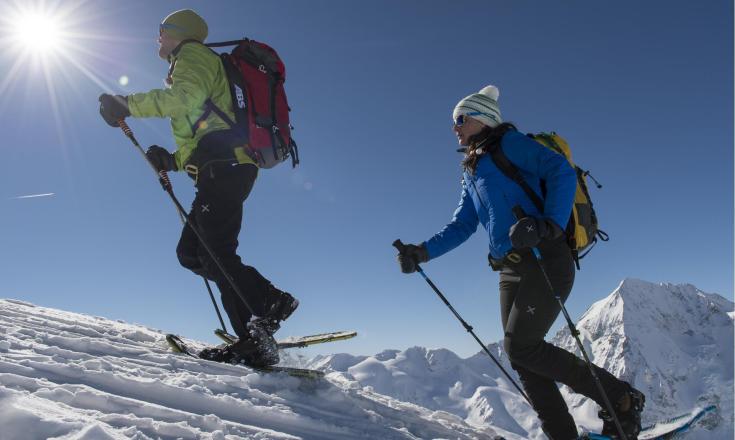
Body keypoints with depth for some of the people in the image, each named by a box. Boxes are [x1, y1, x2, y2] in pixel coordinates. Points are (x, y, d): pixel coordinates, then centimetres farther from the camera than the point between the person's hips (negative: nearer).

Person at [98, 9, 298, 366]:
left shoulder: (193, 53, 7)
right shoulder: (196, 66, 36)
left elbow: (184, 97, -17)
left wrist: (127, 105, -11)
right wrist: (173, 160, 21)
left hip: (223, 165, -10)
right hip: (223, 167, 10)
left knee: (216, 254, -15)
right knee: (190, 253, 8)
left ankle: (256, 342, -16)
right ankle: (270, 302, 4)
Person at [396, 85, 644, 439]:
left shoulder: (509, 142, 0)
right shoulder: (471, 173, 23)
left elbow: (561, 171, -13)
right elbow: (461, 226, 21)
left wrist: (549, 225, -28)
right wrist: (422, 252, 8)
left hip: (545, 260, -8)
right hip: (510, 270, 8)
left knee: (520, 346, -14)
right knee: (520, 356, 2)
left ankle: (622, 400, 1)